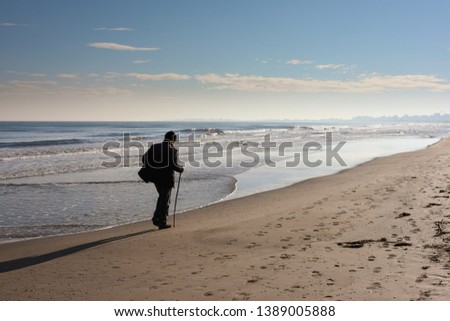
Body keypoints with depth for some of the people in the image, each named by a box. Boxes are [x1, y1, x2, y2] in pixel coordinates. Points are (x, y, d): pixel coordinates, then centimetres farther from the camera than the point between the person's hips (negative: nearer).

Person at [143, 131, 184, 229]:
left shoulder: (154, 147, 5)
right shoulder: (172, 150, -11)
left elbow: (144, 159, 2)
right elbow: (174, 165, -19)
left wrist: (152, 168, 15)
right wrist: (181, 169, 0)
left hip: (156, 177, 5)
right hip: (167, 178, -5)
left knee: (162, 197, 23)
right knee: (165, 200, 5)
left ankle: (156, 218, 14)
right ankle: (162, 223, 8)